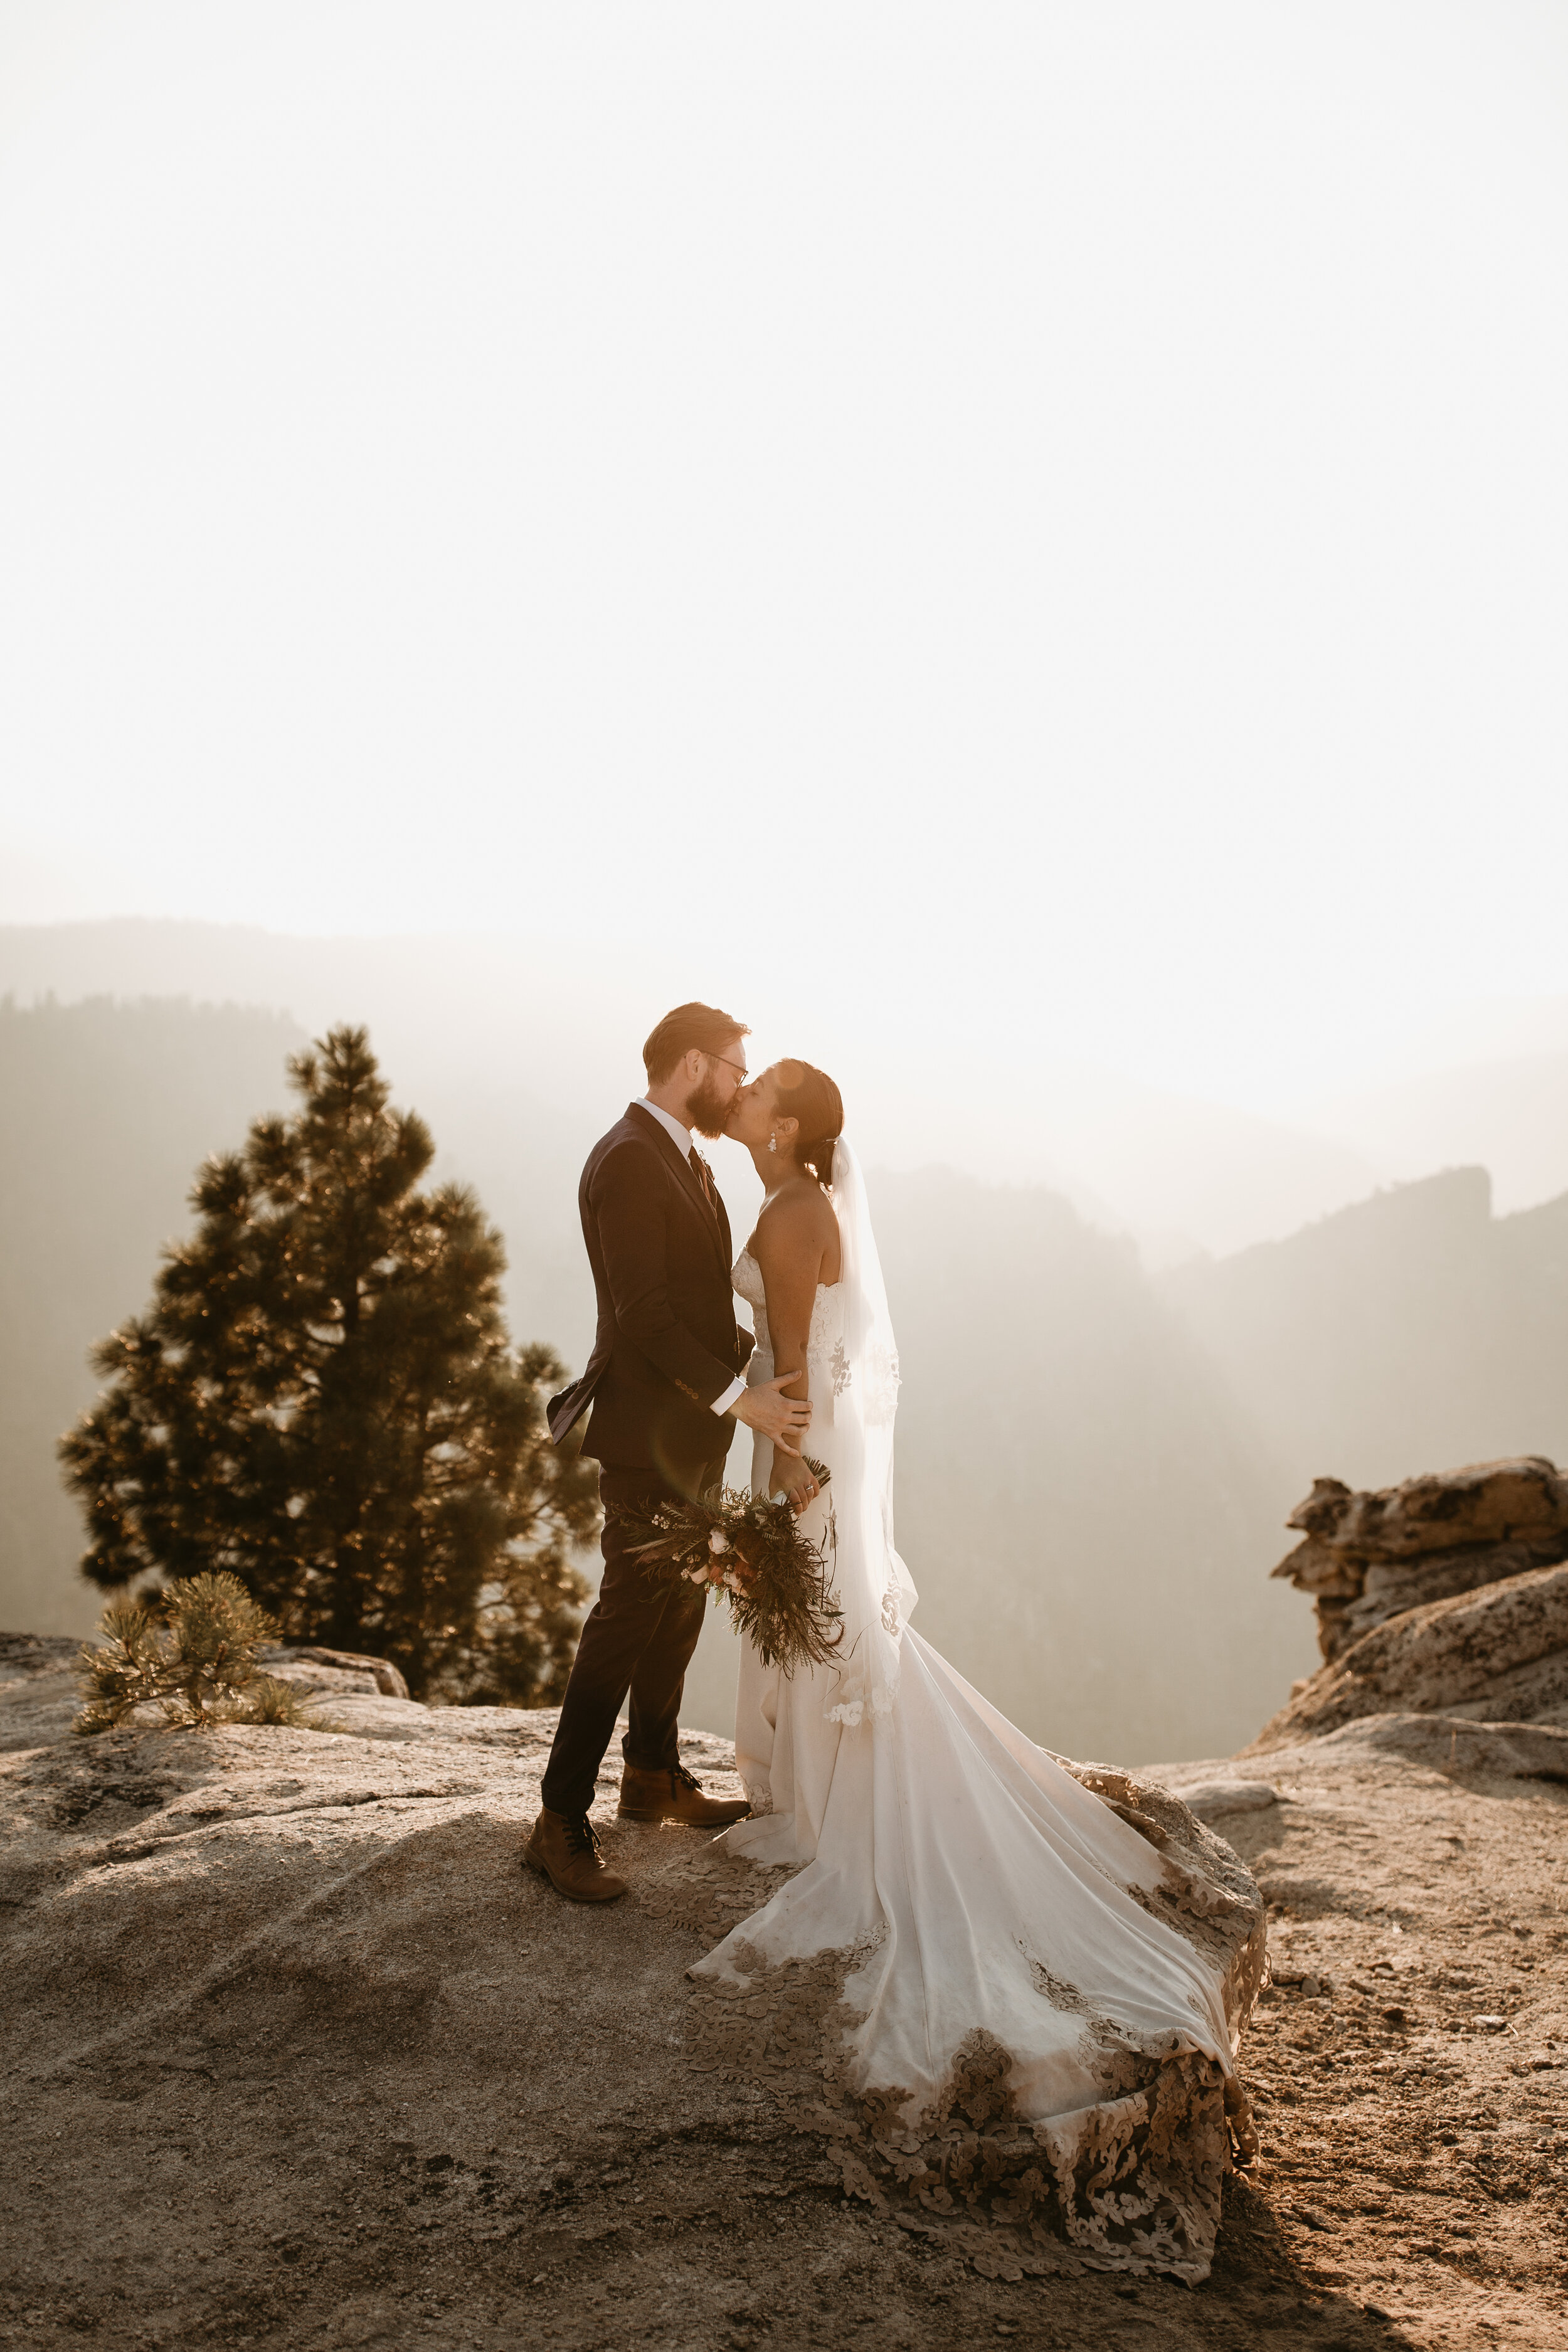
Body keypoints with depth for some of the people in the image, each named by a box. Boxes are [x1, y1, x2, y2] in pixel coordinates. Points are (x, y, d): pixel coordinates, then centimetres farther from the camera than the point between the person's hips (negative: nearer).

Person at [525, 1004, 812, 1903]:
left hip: (693, 1428, 10)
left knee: (681, 1604, 18)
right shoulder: (628, 1161, -18)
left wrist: (763, 1365, 10)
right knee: (630, 1614, -7)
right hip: (649, 1431, -10)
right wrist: (738, 1396, -23)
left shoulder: (684, 1159, 14)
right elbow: (643, 1312, -24)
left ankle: (654, 1775, 33)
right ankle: (561, 1824, 1)